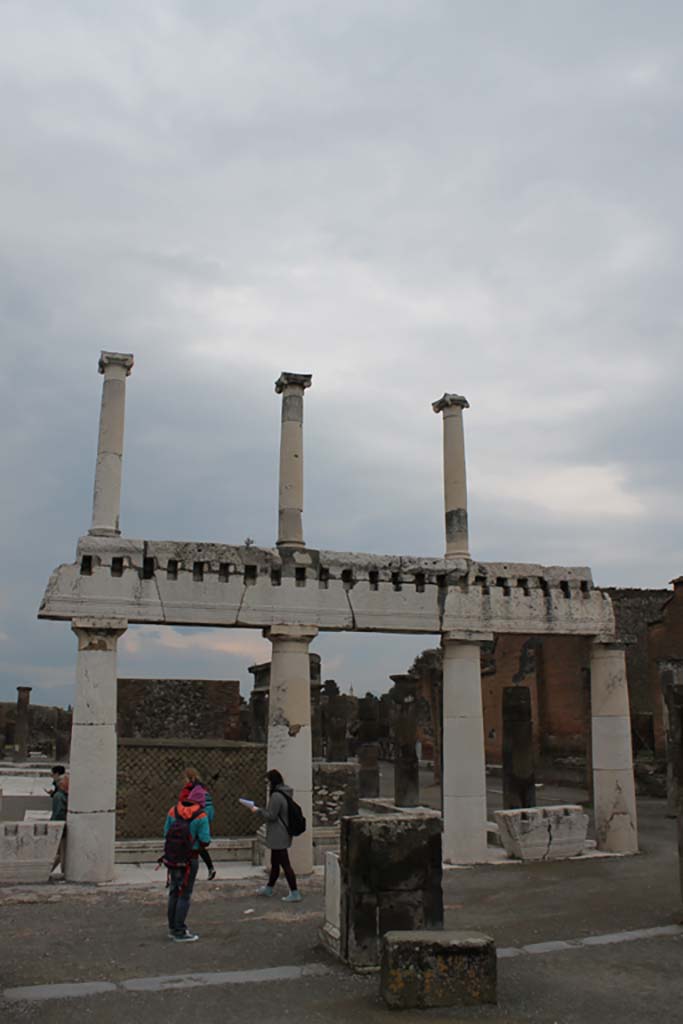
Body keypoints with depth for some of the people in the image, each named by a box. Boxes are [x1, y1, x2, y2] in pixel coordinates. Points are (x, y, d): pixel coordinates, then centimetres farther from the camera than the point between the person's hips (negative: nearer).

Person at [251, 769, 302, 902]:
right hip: (281, 836, 10)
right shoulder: (284, 794, 9)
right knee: (274, 863, 21)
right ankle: (268, 888, 36)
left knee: (284, 864, -4)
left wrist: (258, 810, -6)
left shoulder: (276, 796, -21)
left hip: (278, 836, -10)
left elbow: (271, 816, -19)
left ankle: (294, 893, 0)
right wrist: (261, 809, 12)